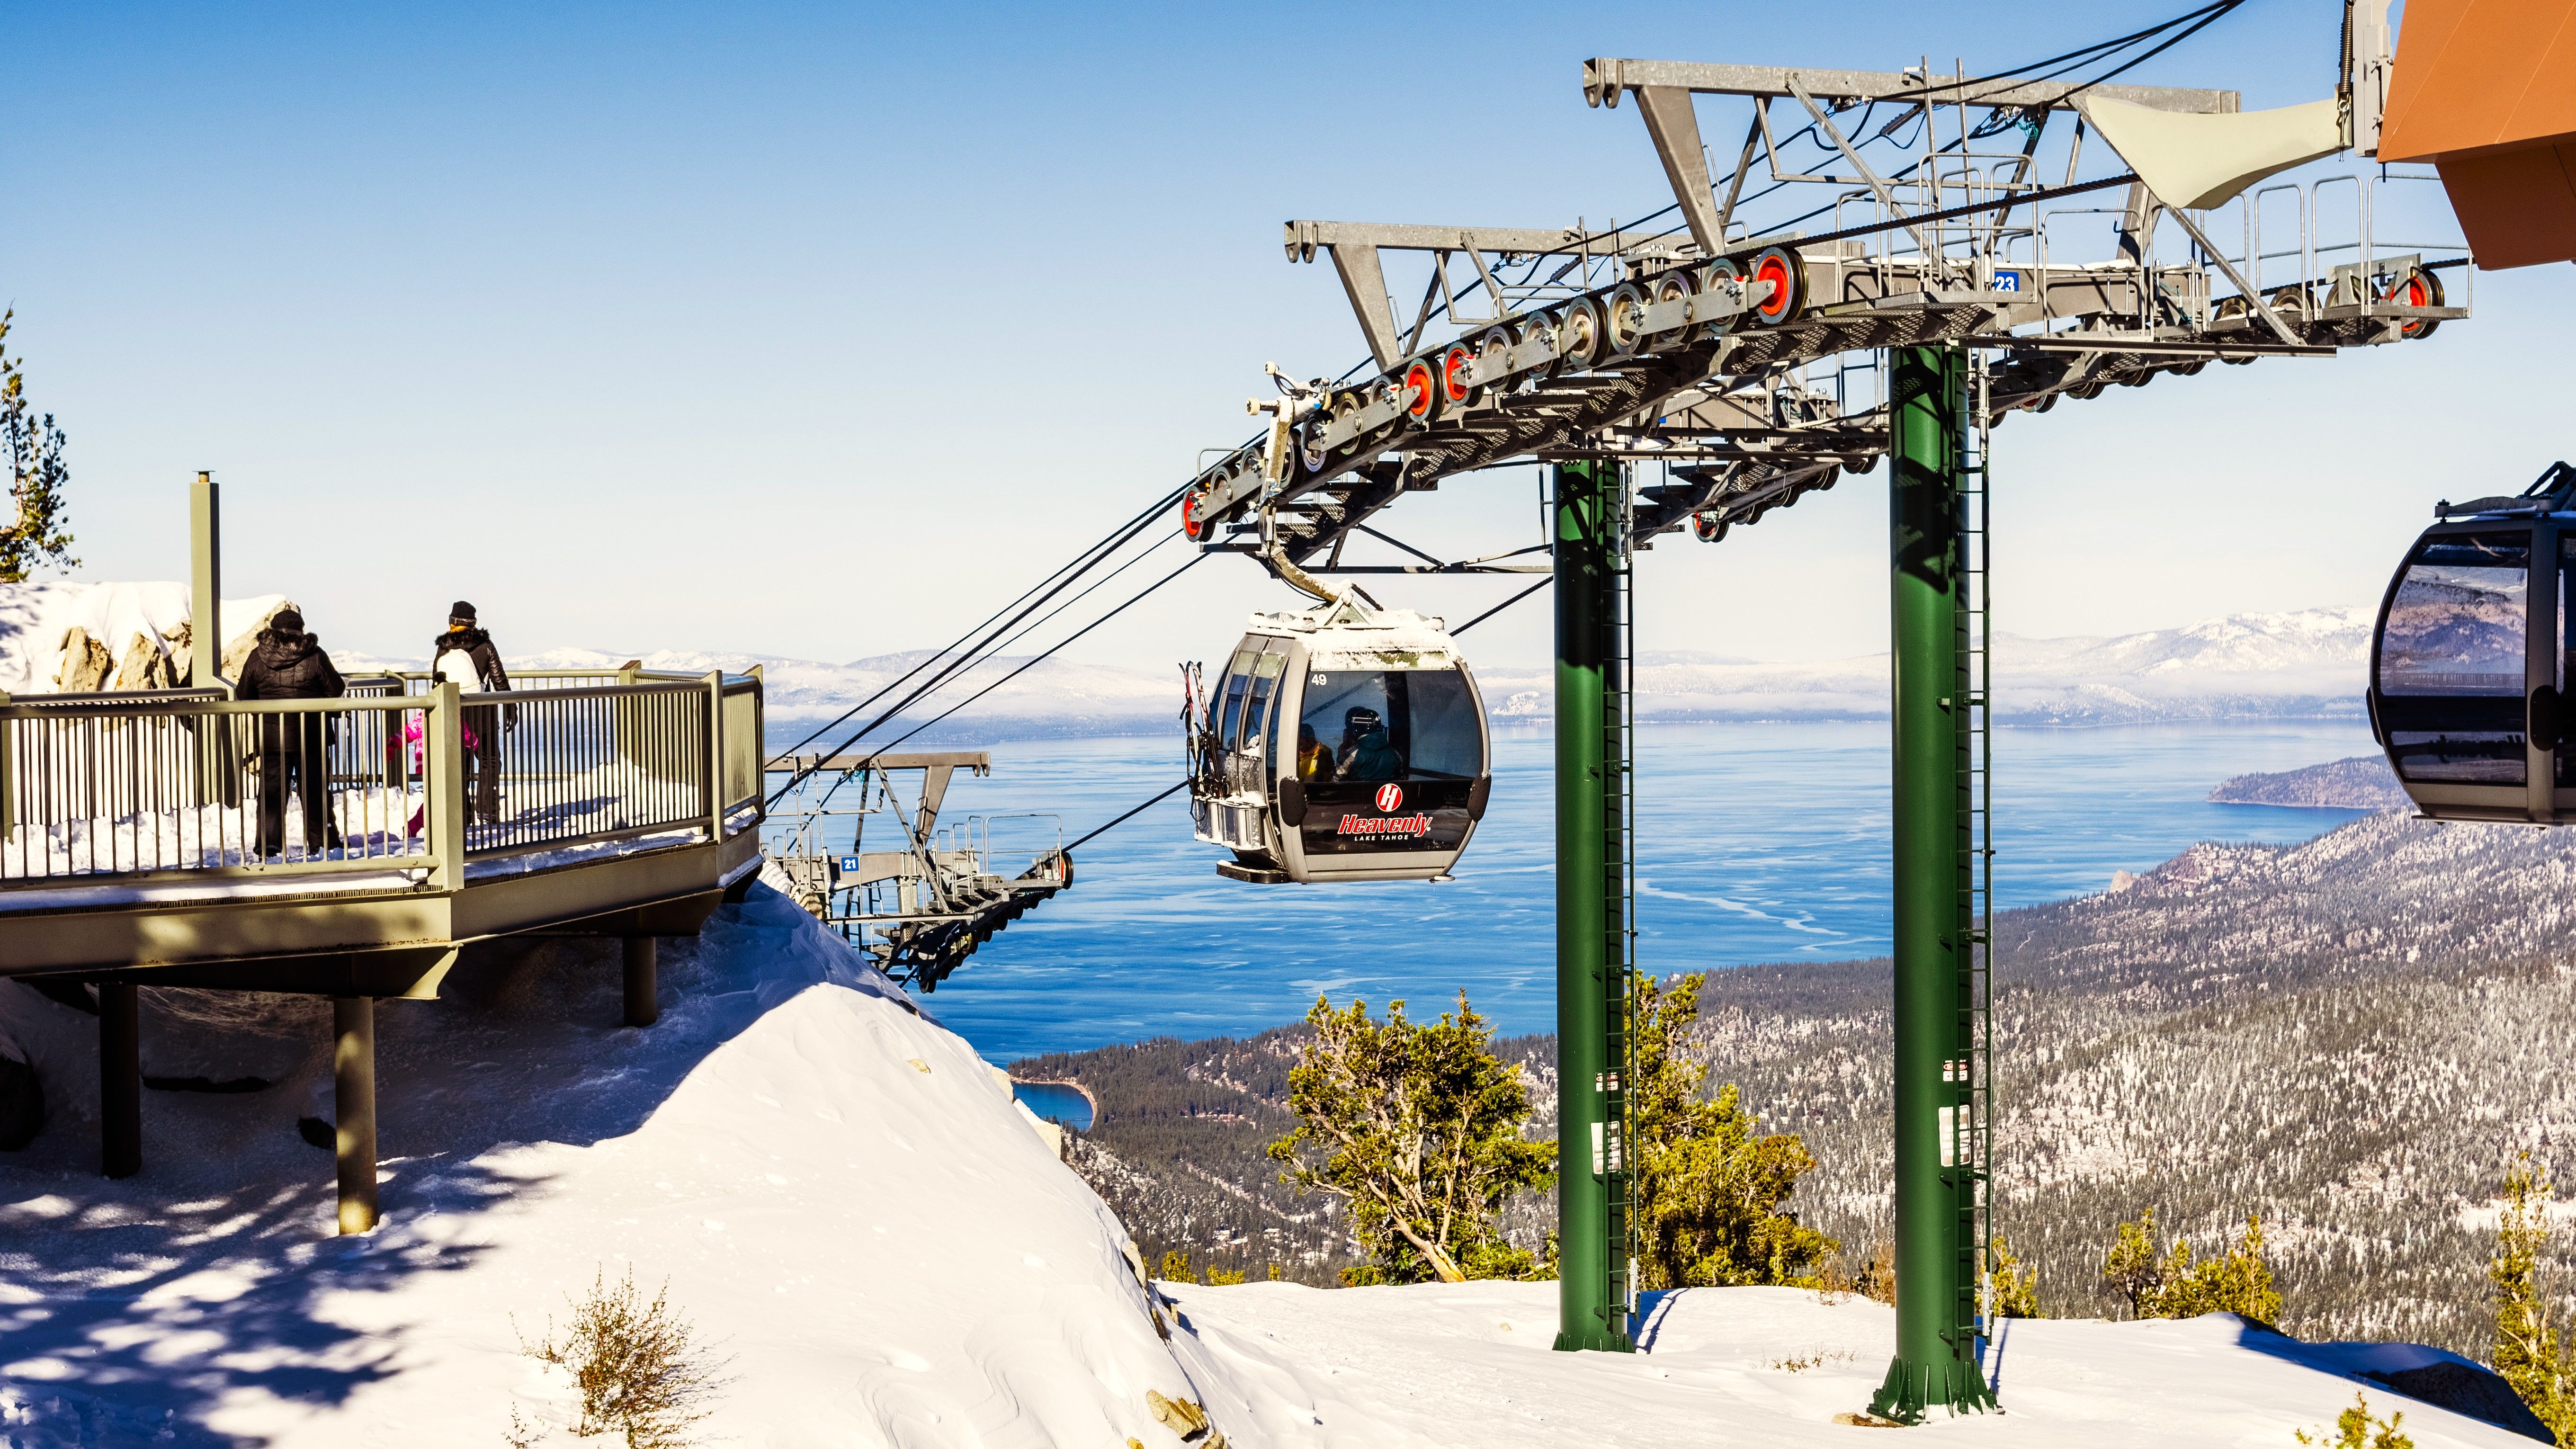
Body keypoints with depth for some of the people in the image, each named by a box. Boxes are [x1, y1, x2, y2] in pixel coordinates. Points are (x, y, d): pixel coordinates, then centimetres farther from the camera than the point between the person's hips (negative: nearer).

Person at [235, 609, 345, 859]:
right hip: (310, 735, -1)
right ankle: (321, 841, 13)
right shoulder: (315, 655, -8)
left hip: (271, 737, 1)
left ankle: (268, 844, 3)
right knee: (315, 789, 9)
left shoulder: (258, 657, -3)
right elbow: (336, 690, -2)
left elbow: (244, 696, 4)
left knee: (272, 788, 8)